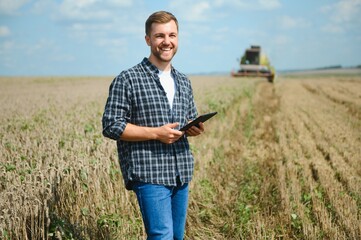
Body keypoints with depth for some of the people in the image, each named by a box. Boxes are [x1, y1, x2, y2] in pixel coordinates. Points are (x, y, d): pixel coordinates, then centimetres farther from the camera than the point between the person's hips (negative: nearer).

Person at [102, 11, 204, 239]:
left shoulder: (184, 82, 14)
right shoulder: (127, 80, -6)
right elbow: (111, 126, -10)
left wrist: (195, 129, -1)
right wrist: (156, 133, -17)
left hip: (181, 175, 7)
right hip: (149, 175, -7)